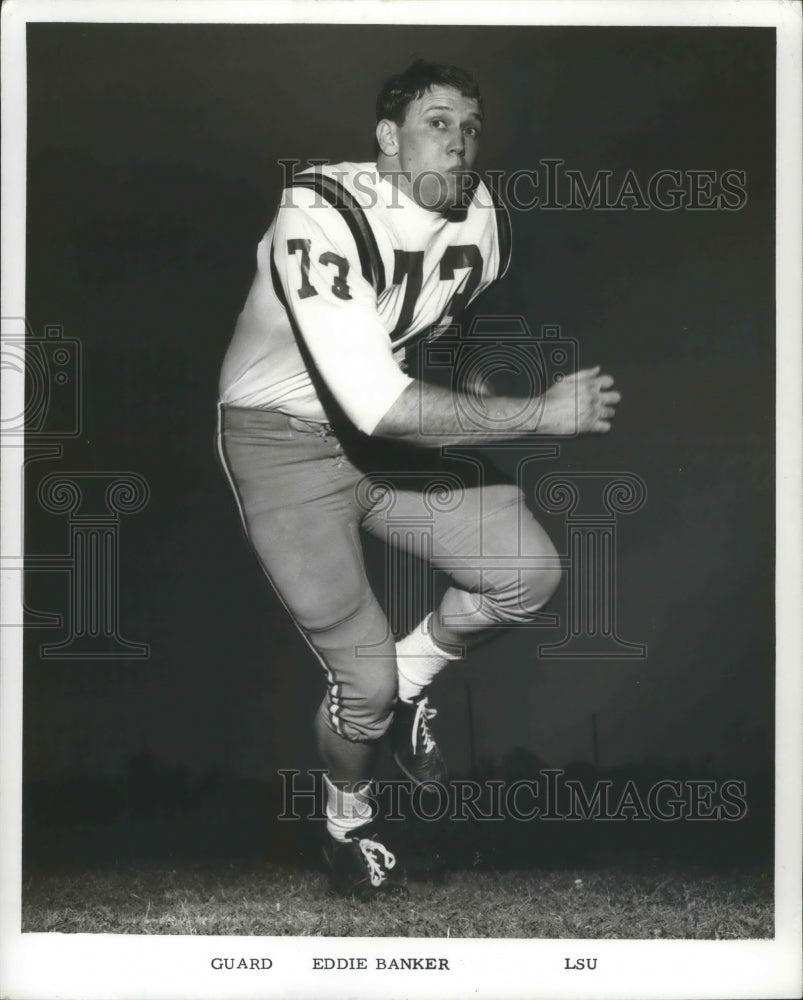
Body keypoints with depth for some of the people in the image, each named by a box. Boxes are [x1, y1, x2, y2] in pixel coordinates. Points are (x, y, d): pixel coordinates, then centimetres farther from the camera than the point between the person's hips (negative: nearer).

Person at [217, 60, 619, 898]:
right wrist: (545, 413, -32)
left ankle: (409, 680, 20)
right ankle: (347, 822, 25)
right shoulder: (321, 218, -29)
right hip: (284, 440, -6)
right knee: (365, 685, -8)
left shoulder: (482, 218, -7)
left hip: (394, 429, 6)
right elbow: (377, 405, -37)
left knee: (531, 571, -8)